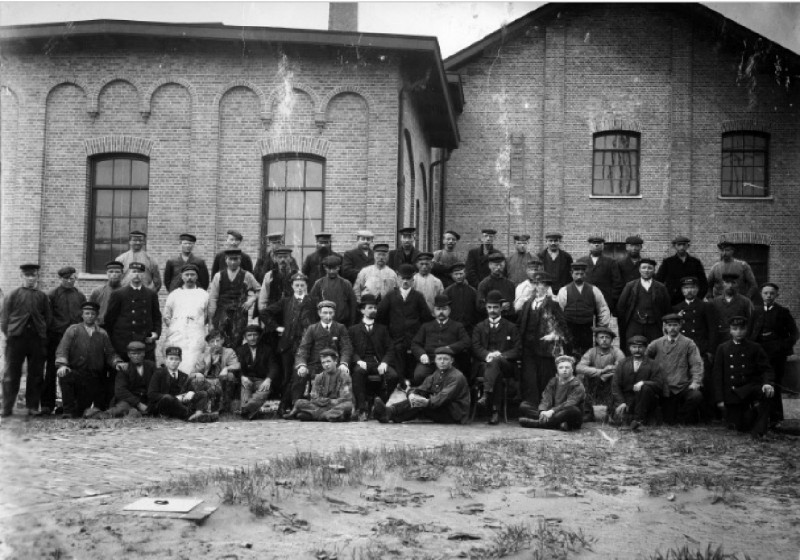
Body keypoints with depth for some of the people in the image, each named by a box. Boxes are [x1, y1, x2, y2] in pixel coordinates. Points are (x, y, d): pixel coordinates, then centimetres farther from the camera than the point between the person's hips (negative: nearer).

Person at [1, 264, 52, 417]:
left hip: (37, 339, 1)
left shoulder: (42, 297, 9)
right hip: (16, 337, -1)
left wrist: (42, 334, 2)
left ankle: (33, 407, 12)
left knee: (36, 374, 3)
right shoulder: (13, 295, 6)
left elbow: (48, 318, 11)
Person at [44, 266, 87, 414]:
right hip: (56, 338, -2)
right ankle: (47, 405, 5)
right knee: (52, 370, 0)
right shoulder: (52, 295, 4)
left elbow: (85, 315, 15)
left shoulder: (80, 295, 13)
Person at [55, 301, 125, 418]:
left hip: (95, 377, 2)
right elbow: (62, 349, -6)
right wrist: (62, 365, -24)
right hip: (76, 373, -2)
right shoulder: (73, 330, 5)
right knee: (64, 376, -35)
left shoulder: (102, 334, 11)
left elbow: (110, 354, 9)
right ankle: (69, 411, -20)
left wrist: (117, 362, -13)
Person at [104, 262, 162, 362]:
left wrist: (156, 332, 1)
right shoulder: (118, 294, 3)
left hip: (147, 342, 2)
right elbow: (109, 319, 4)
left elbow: (157, 317, 18)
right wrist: (112, 341, 1)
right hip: (123, 344, -2)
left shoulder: (151, 295, 12)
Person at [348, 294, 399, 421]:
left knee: (393, 376, -29)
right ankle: (362, 409, -33)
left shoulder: (382, 329, 23)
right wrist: (358, 361, -15)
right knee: (358, 372, -38)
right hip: (362, 362, -2)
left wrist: (384, 362, -8)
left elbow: (390, 349, 12)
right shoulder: (353, 330, 17)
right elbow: (351, 350, 6)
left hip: (379, 363, 2)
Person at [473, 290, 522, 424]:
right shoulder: (479, 327, 22)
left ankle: (486, 395, -53)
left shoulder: (511, 327, 18)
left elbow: (518, 351, 7)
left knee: (495, 361, -39)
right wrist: (487, 355, -16)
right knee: (497, 374, -37)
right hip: (483, 365, 1)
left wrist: (500, 355, -13)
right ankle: (494, 411, -42)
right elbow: (475, 348, 7)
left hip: (506, 365, -1)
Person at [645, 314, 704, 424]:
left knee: (696, 396, -33)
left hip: (684, 386, -1)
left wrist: (696, 382, -19)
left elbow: (696, 364, -5)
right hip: (665, 389, 1)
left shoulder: (688, 343, 2)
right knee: (669, 421, -2)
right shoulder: (657, 344, 7)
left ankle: (683, 417, -5)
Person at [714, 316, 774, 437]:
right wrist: (720, 399, -4)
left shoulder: (755, 348, 4)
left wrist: (768, 383, -27)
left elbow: (766, 369, -4)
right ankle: (751, 413, 35)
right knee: (740, 427, 0)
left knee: (767, 393, -34)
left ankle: (759, 430, -22)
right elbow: (718, 375, 4)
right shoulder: (722, 348, 6)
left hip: (750, 388, -1)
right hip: (732, 394, 1)